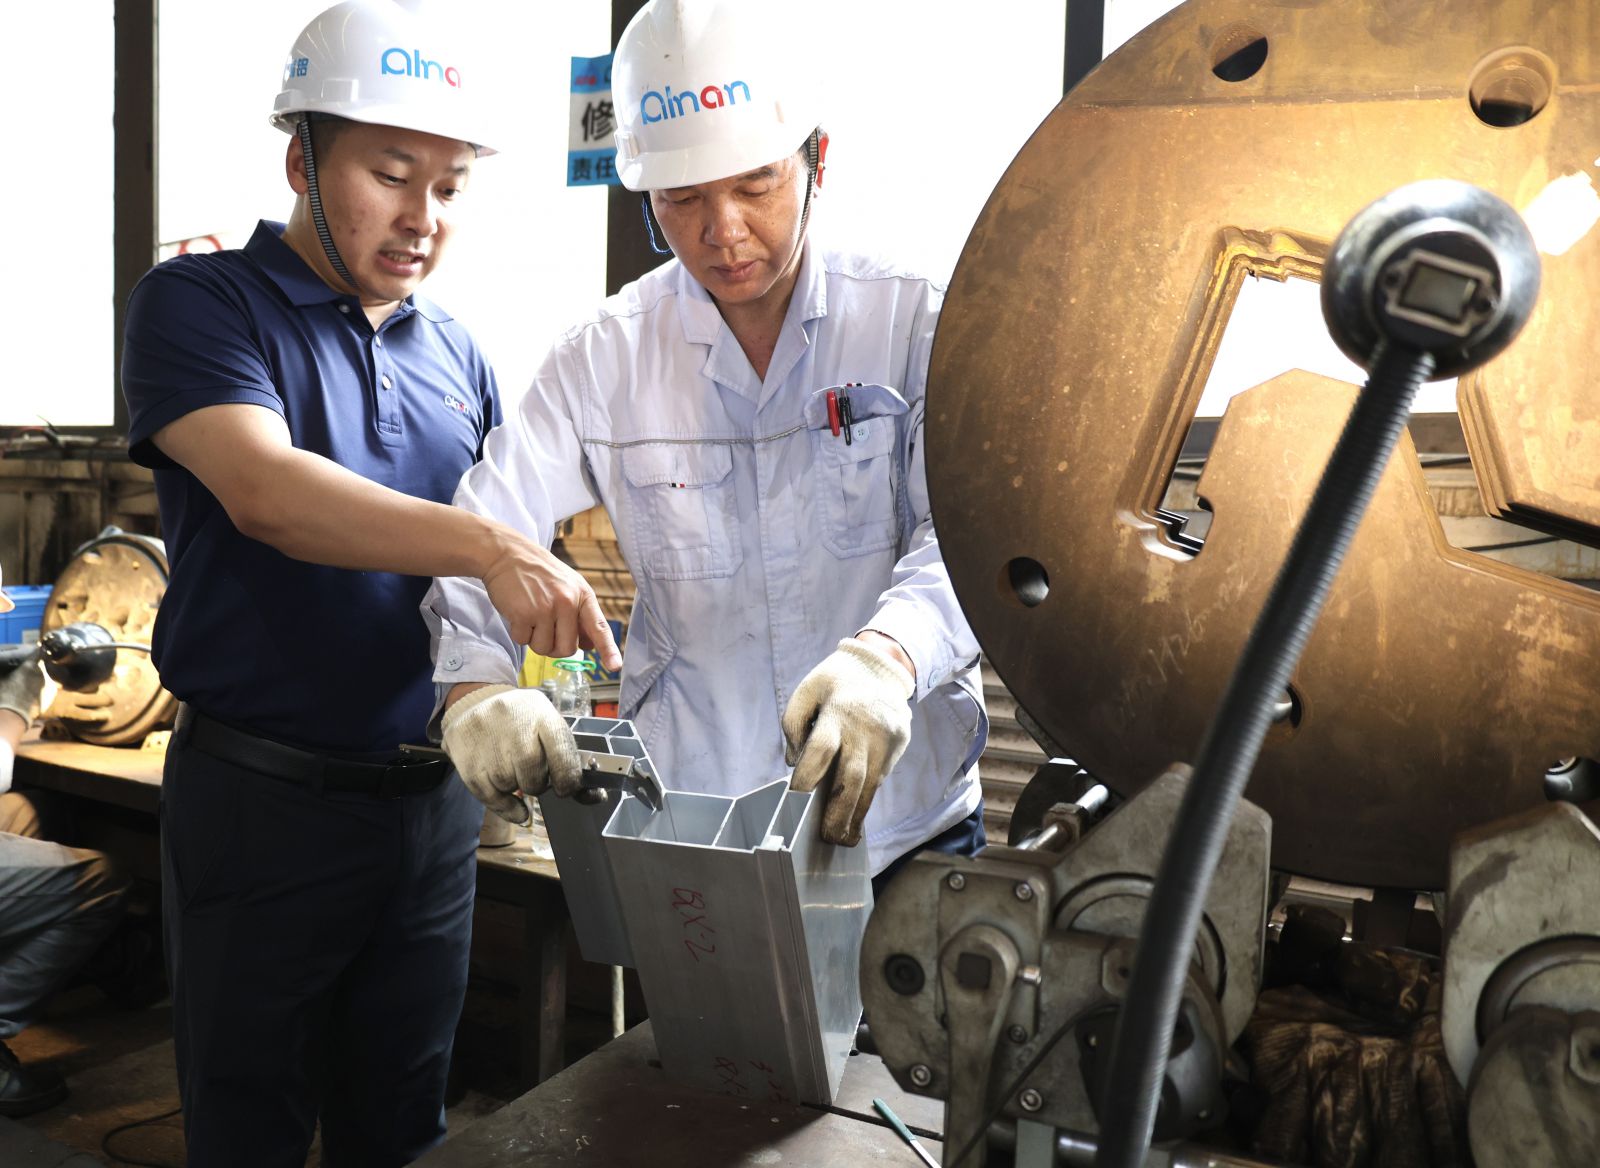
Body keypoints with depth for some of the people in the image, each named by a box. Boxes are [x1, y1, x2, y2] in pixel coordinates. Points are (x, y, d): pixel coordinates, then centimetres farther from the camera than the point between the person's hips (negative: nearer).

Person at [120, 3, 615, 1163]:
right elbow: (265, 492, -26)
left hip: (434, 797, 5)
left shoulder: (454, 352, 8)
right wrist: (486, 546, -39)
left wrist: (563, 584, -2)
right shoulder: (201, 304, -7)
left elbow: (498, 552, 18)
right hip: (262, 797, -4)